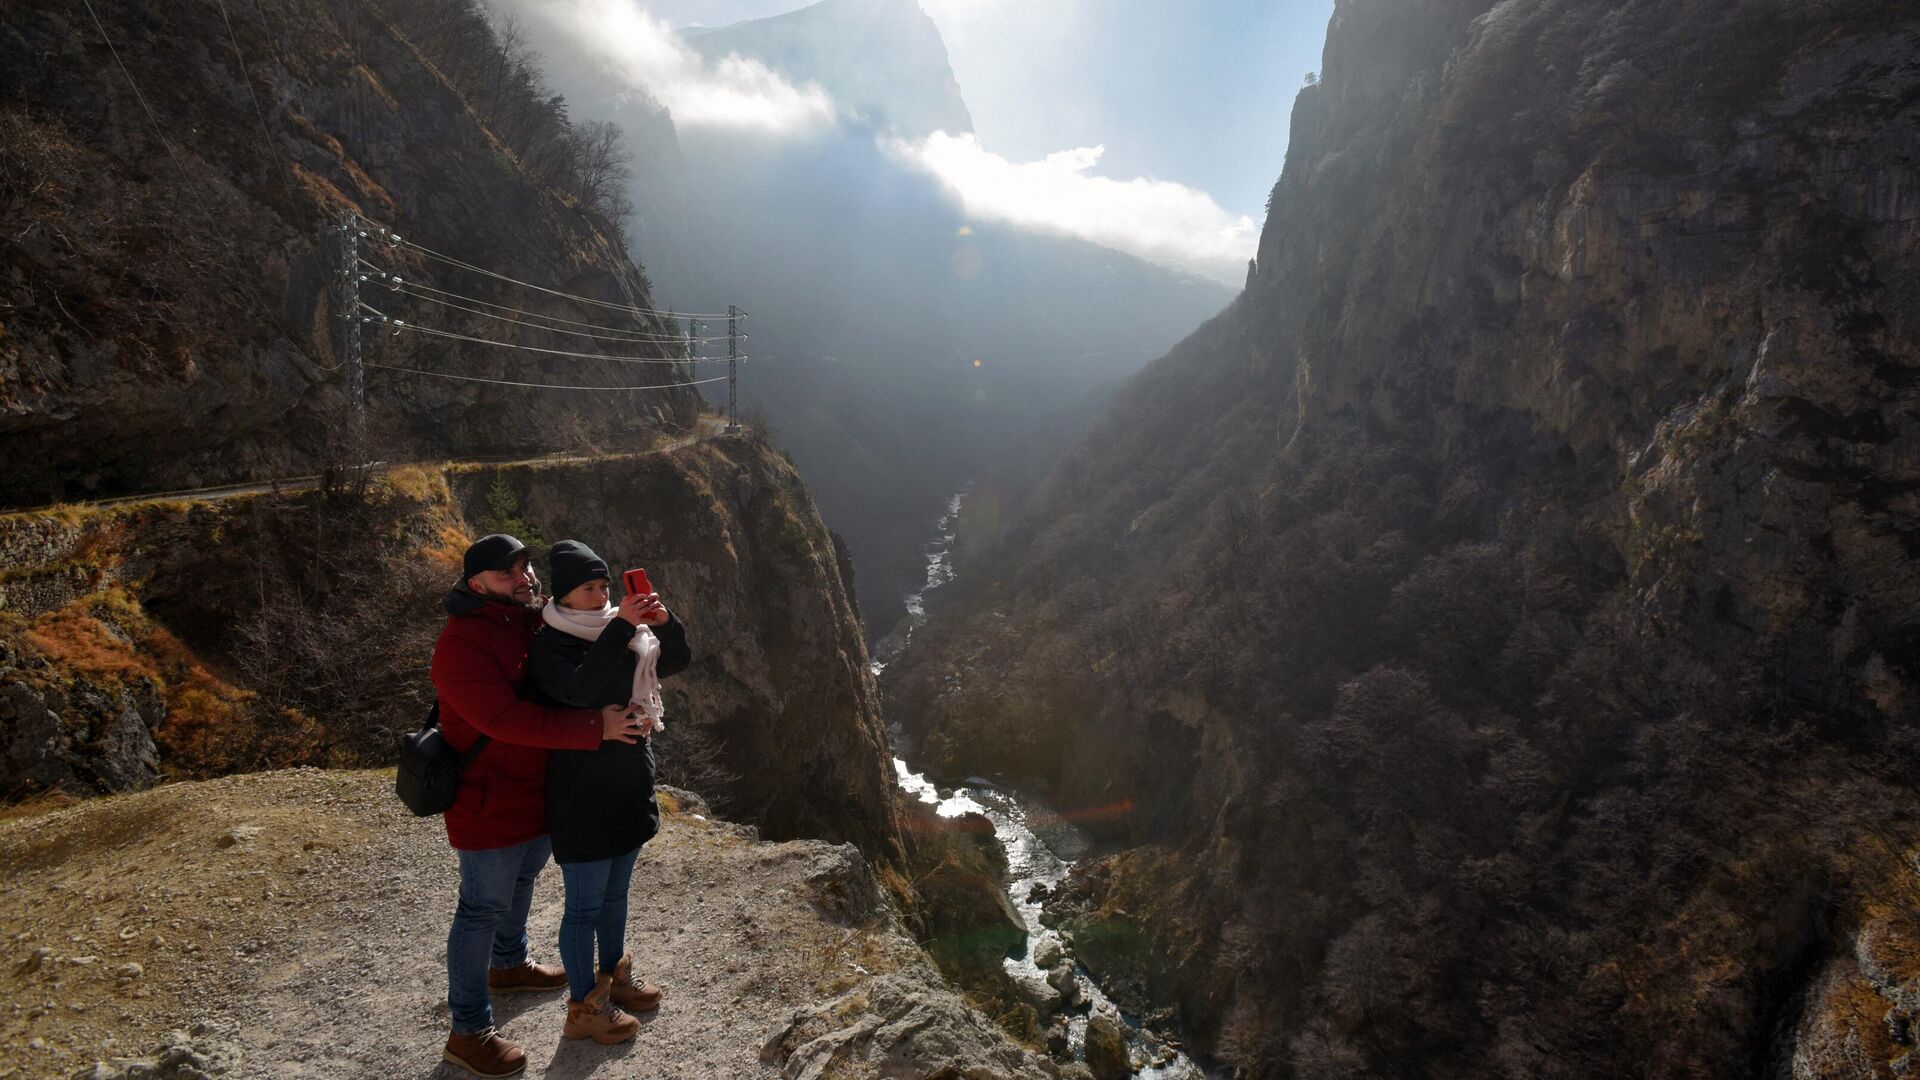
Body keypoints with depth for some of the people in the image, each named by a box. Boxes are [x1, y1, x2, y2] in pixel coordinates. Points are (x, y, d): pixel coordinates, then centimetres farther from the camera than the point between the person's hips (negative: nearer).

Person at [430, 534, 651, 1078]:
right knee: (483, 909, 3)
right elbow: (509, 720, -34)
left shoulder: (534, 621, 1)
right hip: (490, 802, -9)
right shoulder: (462, 644, -26)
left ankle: (509, 964, 53)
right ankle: (469, 1033, 18)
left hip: (540, 789, 9)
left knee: (521, 880, 28)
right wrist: (597, 728, -34)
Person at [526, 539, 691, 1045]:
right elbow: (580, 688, -33)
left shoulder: (620, 633, 5)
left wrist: (665, 622, -16)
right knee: (585, 904, 5)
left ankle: (614, 977, 41)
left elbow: (676, 661, 3)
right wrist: (622, 627, -35)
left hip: (630, 785, 7)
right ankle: (584, 1007, 21)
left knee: (615, 892, 22)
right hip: (581, 796, -7)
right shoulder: (548, 647, -15)